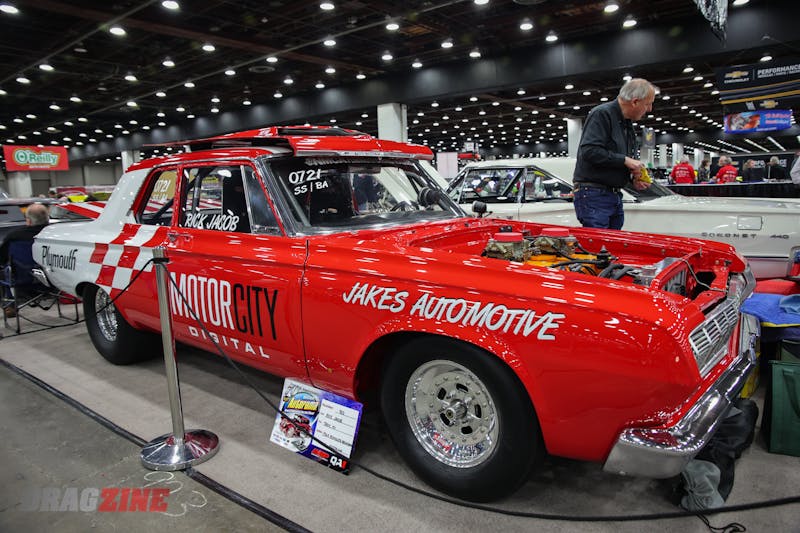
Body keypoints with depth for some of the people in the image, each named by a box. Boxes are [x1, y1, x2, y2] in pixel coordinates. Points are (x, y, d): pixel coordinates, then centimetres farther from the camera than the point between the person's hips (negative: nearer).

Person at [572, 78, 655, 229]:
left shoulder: (627, 125, 19)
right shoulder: (602, 114, -10)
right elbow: (589, 151, -24)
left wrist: (633, 179, 7)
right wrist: (624, 160, -18)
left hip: (616, 196, 9)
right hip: (593, 195, -9)